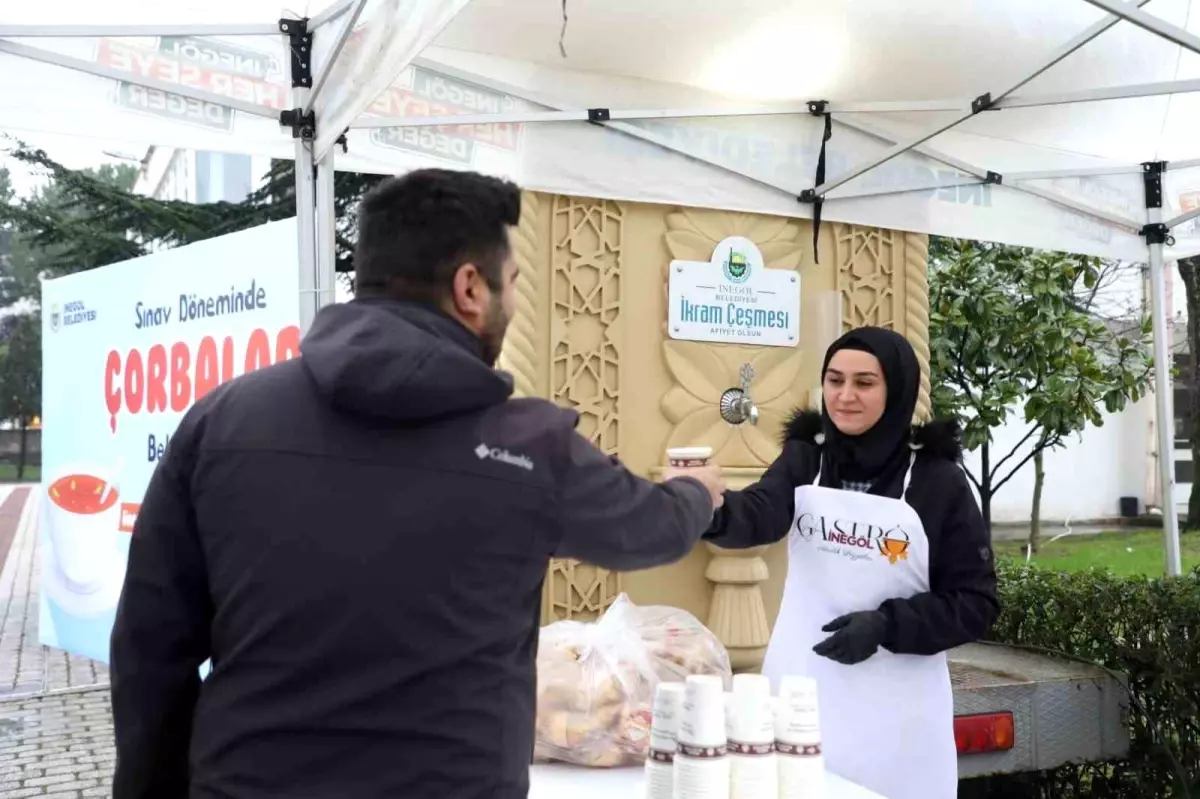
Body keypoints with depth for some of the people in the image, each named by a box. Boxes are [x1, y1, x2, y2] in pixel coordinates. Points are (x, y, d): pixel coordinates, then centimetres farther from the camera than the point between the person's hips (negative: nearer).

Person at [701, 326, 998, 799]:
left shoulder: (937, 479, -5)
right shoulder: (804, 458, 0)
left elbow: (975, 603, -4)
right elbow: (758, 515, -21)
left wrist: (886, 625, -18)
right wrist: (711, 511, -43)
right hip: (799, 695, 2)